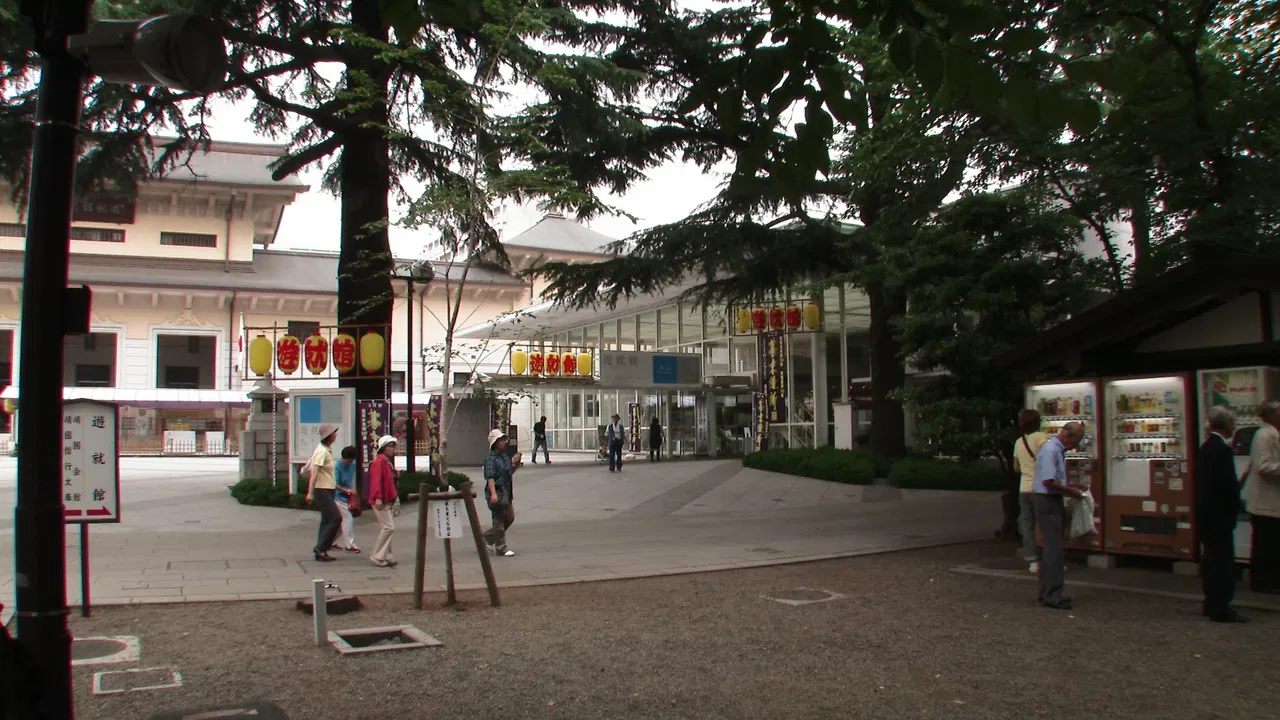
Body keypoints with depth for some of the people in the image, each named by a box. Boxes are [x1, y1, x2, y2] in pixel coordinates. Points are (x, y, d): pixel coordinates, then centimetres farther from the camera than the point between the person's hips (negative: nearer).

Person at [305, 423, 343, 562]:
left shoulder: (326, 450, 14)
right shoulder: (322, 451, -15)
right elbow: (314, 473, -21)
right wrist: (310, 493, -26)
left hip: (327, 490, 10)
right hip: (322, 491, -10)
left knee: (327, 521, 10)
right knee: (335, 519, -11)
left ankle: (321, 551, 13)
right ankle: (320, 548, -6)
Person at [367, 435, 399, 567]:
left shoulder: (389, 461, 18)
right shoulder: (379, 461, -12)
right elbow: (376, 480, -21)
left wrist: (394, 497, 16)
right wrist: (378, 498, -27)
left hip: (387, 500, 10)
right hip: (380, 501, -10)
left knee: (386, 528, 12)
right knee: (388, 527, -12)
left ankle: (386, 556, 17)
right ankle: (378, 557, -6)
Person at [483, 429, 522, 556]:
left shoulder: (505, 456, 12)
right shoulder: (490, 457, -13)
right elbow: (490, 477, -21)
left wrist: (516, 463, 6)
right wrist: (493, 493, -31)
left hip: (506, 492, 9)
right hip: (497, 492, -9)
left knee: (510, 517, 14)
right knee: (499, 520, -1)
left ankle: (487, 537, 28)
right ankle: (501, 548, 8)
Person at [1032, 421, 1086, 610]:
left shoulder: (1059, 450, 15)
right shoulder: (1050, 450, -17)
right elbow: (1048, 481, -25)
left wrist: (1071, 486, 12)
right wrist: (1071, 492, -14)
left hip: (1055, 502, 11)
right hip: (1047, 503, -11)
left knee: (1053, 549, 14)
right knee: (1054, 549, -10)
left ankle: (1047, 592, 21)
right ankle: (1051, 595, -7)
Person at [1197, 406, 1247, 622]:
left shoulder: (1206, 447, 11)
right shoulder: (1222, 449, -18)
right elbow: (1229, 484, -22)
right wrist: (1235, 507, -5)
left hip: (1206, 513, 9)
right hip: (1219, 515, -9)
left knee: (1211, 560, 15)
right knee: (1223, 562, -5)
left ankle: (1212, 604, 22)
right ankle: (1220, 609, -3)